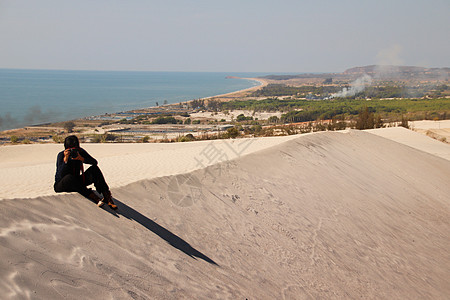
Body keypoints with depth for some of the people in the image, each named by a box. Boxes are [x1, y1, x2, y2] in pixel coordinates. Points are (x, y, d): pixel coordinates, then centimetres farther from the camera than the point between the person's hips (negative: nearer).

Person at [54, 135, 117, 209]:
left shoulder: (80, 152, -5)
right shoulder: (61, 155, -17)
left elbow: (94, 162, -16)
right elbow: (61, 175, -27)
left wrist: (81, 159, -31)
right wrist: (65, 159, -36)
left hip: (77, 183, 4)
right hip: (61, 185, -4)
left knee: (94, 168, -17)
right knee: (69, 177, -39)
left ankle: (107, 196, -29)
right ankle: (96, 198, -41)